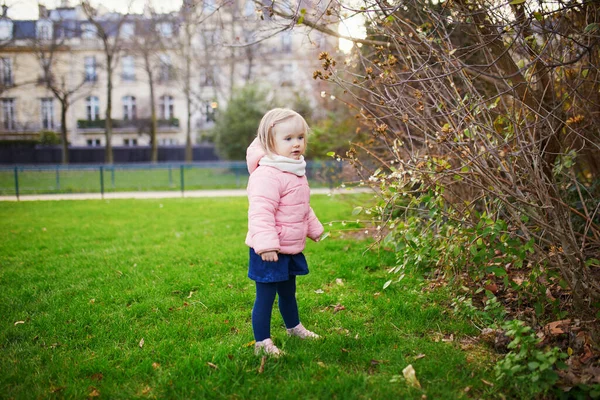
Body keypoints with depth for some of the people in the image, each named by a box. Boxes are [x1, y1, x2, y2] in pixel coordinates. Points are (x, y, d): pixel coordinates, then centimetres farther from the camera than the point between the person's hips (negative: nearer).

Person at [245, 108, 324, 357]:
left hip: (291, 249, 10)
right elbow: (260, 212, -29)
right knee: (265, 296, 1)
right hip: (269, 252, -9)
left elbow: (304, 207, 25)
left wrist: (313, 228, 33)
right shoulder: (266, 175, -23)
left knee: (288, 291, 26)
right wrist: (266, 244, -34)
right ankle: (262, 342, 14)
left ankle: (294, 327, 45)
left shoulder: (296, 171, 11)